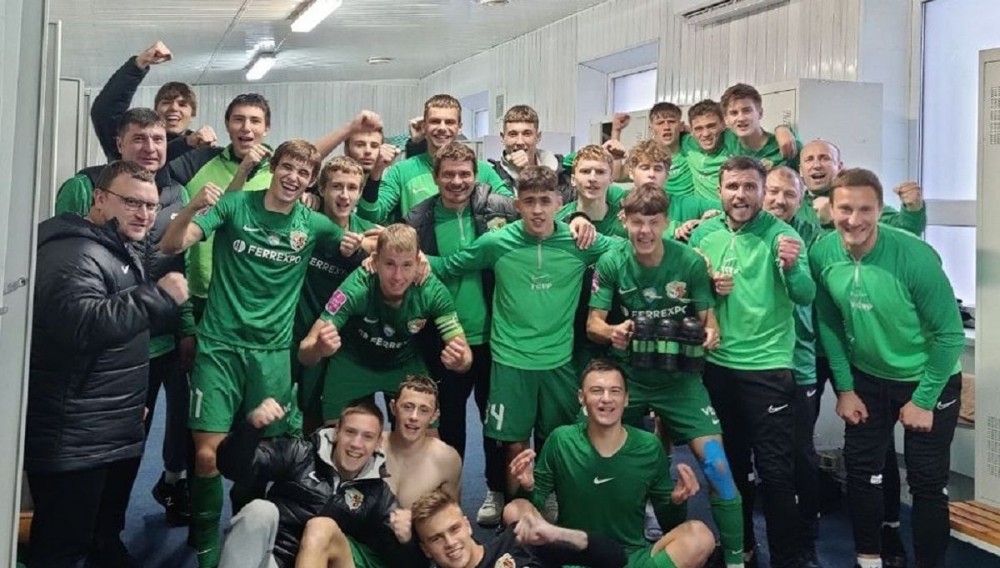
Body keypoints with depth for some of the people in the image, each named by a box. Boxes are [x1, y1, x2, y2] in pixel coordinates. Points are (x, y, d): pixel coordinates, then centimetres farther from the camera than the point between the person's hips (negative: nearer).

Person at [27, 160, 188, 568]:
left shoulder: (125, 253, 16)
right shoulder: (73, 254, -17)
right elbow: (82, 324, -35)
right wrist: (158, 295, -28)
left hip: (119, 434, 10)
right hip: (72, 441, -10)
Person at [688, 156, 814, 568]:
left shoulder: (780, 234, -9)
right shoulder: (703, 234, 2)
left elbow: (805, 297, -18)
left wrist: (792, 266, -38)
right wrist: (708, 286, -10)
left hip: (769, 366, -4)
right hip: (717, 364, 4)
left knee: (775, 471, 1)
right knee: (729, 463, 18)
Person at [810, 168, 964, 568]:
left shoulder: (915, 256, -28)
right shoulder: (822, 254, -16)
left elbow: (949, 333, -19)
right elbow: (829, 324, -2)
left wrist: (923, 400, -14)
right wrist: (845, 388, -2)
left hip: (928, 379, -3)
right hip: (867, 377, 4)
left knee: (927, 482, 4)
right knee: (861, 470, 10)